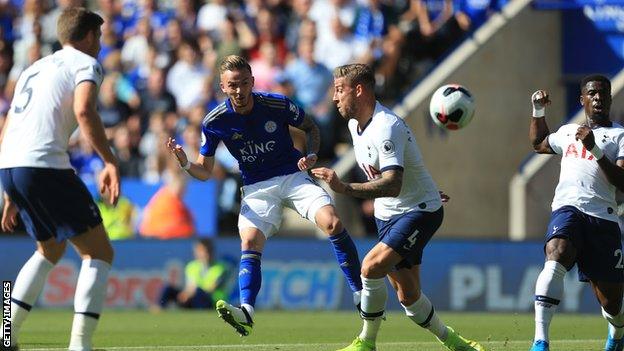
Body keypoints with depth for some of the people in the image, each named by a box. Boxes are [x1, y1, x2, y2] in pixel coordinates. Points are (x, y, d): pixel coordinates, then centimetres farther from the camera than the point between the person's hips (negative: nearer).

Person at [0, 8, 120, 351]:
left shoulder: (34, 69, 28)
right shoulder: (85, 63, 5)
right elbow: (83, 111, -17)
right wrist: (110, 162, -17)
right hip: (44, 165, -8)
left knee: (50, 249, 29)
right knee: (99, 252, 0)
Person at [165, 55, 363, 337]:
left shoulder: (278, 105, -12)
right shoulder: (215, 122, -10)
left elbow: (310, 128, 7)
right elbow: (204, 171, -1)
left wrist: (311, 155, -11)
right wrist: (185, 163, -22)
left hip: (293, 176, -1)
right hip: (257, 188, 1)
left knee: (333, 224, -20)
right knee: (249, 243, -23)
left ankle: (361, 294, -11)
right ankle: (246, 312, -33)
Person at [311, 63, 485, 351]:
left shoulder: (386, 128, -25)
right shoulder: (355, 124, 4)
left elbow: (392, 185, -37)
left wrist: (345, 188, -48)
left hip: (420, 212, -9)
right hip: (387, 215, 9)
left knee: (372, 266, -26)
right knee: (408, 296, 7)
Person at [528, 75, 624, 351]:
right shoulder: (567, 132, 23)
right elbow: (538, 144, 46)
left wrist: (595, 150, -16)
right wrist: (538, 111, 32)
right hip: (567, 209, 2)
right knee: (556, 258, -33)